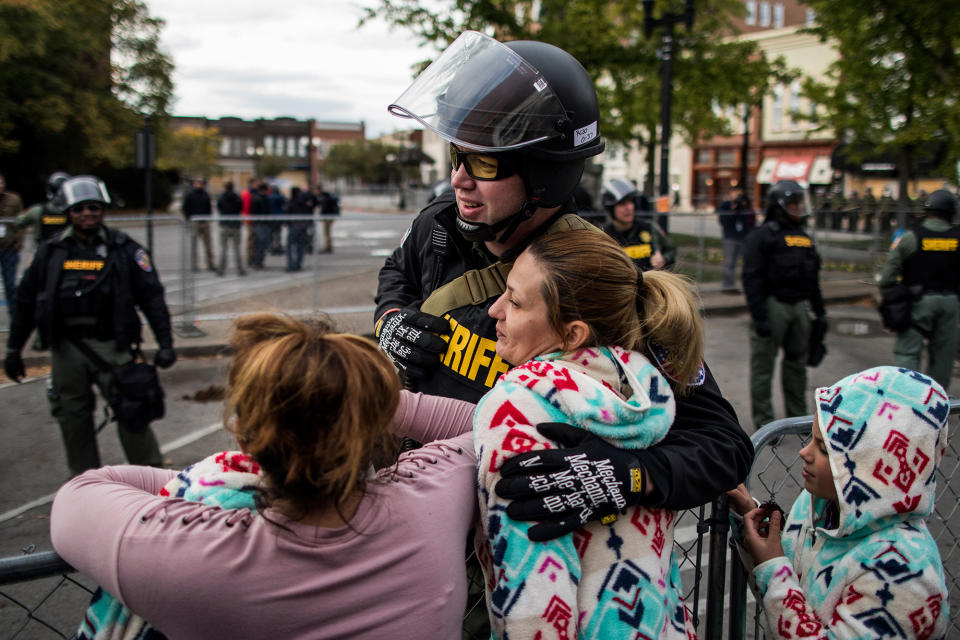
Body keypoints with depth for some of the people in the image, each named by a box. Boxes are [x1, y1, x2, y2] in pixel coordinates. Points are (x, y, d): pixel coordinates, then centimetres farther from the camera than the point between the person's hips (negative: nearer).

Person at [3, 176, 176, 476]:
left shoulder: (124, 249, 0)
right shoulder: (51, 252, 7)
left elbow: (152, 296, -1)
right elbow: (26, 302, 13)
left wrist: (165, 343, -6)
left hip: (112, 345, -3)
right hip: (66, 348, 3)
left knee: (131, 411, -5)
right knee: (73, 417, 11)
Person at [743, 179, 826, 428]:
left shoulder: (803, 237, 15)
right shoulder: (762, 235, -8)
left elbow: (813, 278, 21)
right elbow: (752, 278, -15)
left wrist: (819, 312, 18)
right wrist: (759, 316, -20)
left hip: (799, 306, 8)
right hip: (772, 304, -7)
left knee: (797, 361, 15)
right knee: (763, 363, -1)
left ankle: (798, 416, 28)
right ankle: (763, 420, 8)